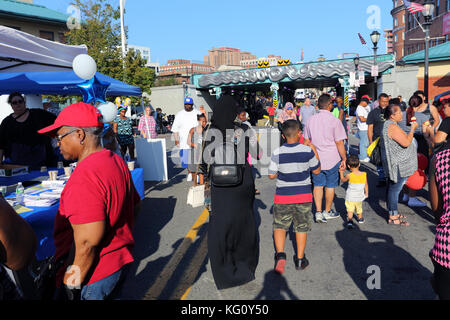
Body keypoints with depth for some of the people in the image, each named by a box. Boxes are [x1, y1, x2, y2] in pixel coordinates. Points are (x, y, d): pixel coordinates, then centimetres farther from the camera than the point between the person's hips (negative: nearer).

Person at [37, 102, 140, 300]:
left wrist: (71, 285, -17)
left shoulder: (84, 177, -26)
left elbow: (87, 243, -27)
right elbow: (134, 204, 15)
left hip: (93, 275, -9)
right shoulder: (117, 161, 4)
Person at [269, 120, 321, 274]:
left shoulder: (277, 153, -11)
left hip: (283, 195, -1)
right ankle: (300, 259, 22)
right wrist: (315, 154, 15)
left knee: (279, 226, 12)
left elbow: (272, 175, -5)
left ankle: (280, 254, -5)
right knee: (301, 227, 14)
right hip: (304, 195, 1)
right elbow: (317, 171, 3)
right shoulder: (308, 150, -10)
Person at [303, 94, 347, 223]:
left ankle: (318, 212, 7)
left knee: (318, 185, 11)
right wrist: (344, 159, -4)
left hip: (315, 159, 4)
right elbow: (339, 143, -13)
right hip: (332, 159, -3)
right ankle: (327, 212, 23)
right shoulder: (334, 121, -13)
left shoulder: (311, 120, 2)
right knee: (330, 186, 11)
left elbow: (306, 140, 9)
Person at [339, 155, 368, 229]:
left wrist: (341, 172, 16)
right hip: (359, 197, 4)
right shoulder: (364, 174, -9)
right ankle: (360, 218, 45)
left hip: (350, 197, -4)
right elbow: (366, 185, 5)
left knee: (350, 210, -1)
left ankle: (350, 220, -19)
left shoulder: (349, 176, -20)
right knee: (359, 209, 26)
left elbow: (343, 180, 2)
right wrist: (366, 193, 20)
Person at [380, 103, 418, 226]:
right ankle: (393, 217, 5)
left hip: (396, 164, 11)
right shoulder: (392, 127, -22)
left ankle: (393, 213, 28)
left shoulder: (388, 125, 13)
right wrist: (412, 129, -12)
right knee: (395, 189, -3)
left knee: (392, 188, 16)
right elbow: (406, 143, -23)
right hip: (398, 165, -11)